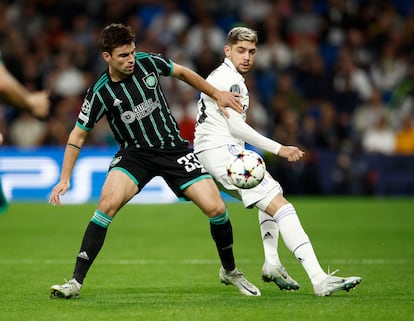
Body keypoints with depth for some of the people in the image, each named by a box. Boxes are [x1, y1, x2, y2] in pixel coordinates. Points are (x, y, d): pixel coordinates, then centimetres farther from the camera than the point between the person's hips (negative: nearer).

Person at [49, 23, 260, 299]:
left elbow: (183, 72, 13)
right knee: (108, 203, -29)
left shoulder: (148, 63, -8)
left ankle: (230, 271, 18)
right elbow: (79, 134, -3)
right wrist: (65, 179, -9)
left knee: (216, 207, -10)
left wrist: (217, 94, 15)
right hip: (135, 153, -2)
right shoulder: (100, 94, -12)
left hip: (174, 149, 2)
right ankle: (76, 282, -24)